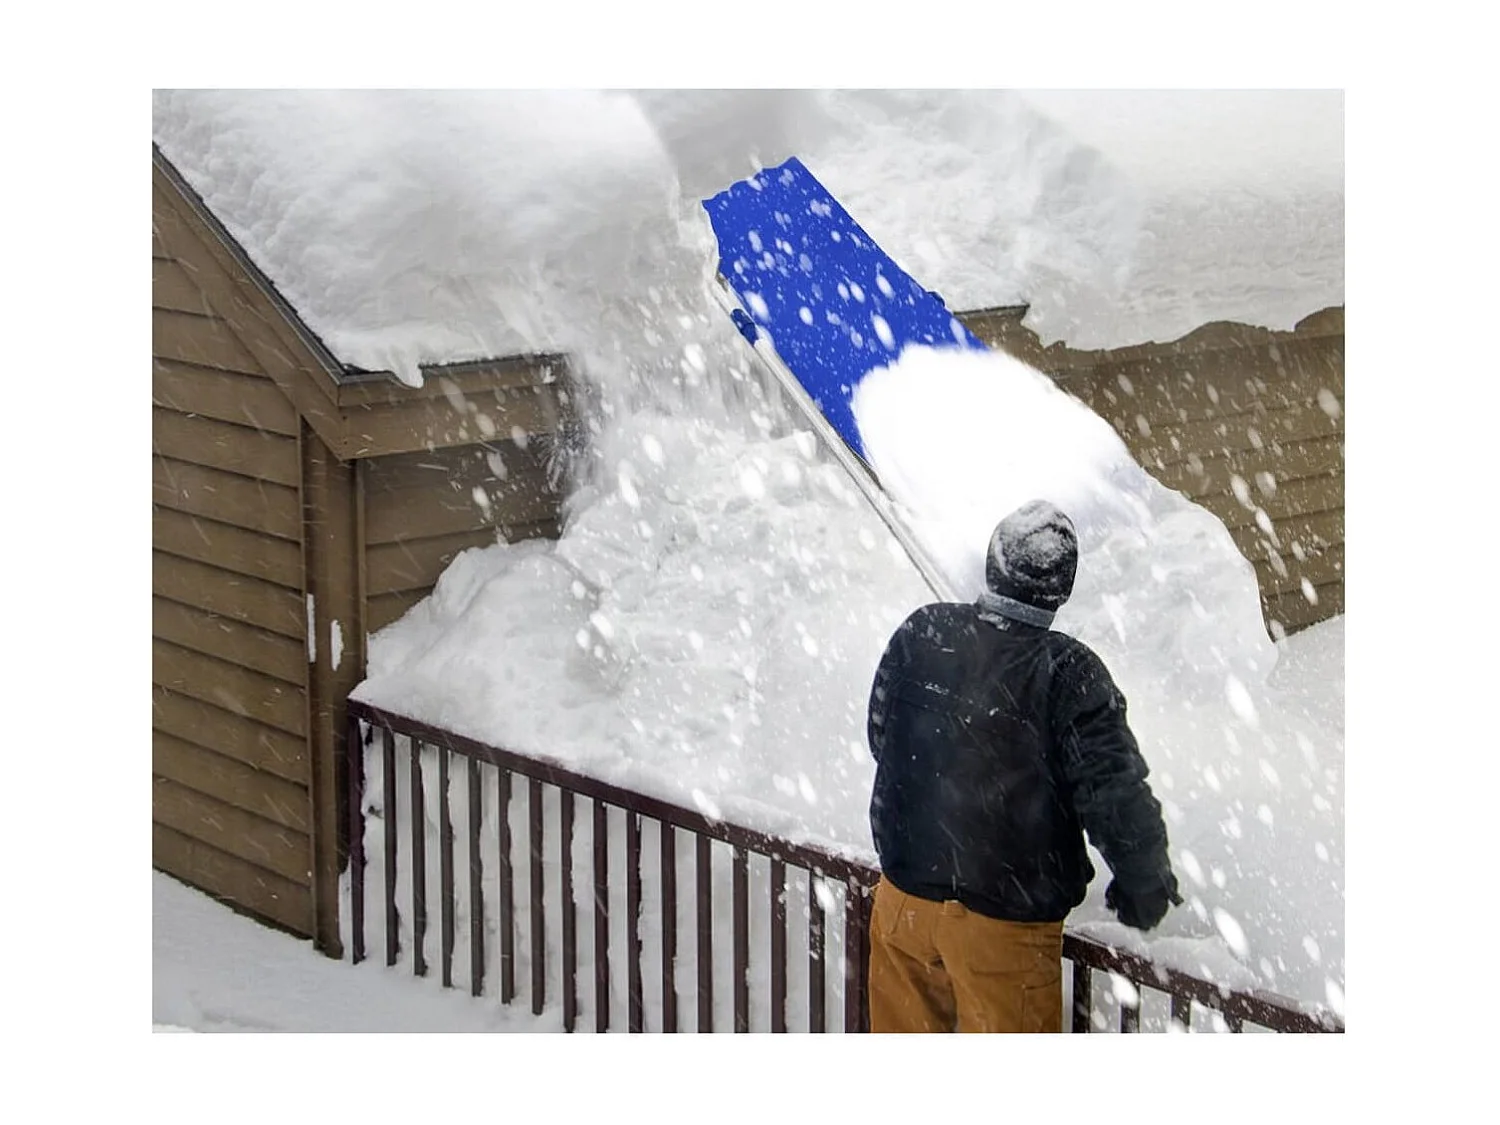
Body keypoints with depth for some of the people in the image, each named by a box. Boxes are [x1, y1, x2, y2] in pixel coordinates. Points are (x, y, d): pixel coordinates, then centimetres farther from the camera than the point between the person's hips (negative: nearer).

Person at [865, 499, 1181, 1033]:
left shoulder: (919, 634, -6)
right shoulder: (1067, 673, -19)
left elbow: (881, 736, 8)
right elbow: (1115, 794, -18)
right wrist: (1145, 885, 0)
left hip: (905, 892, 4)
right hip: (1006, 921, -4)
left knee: (902, 1032, 21)